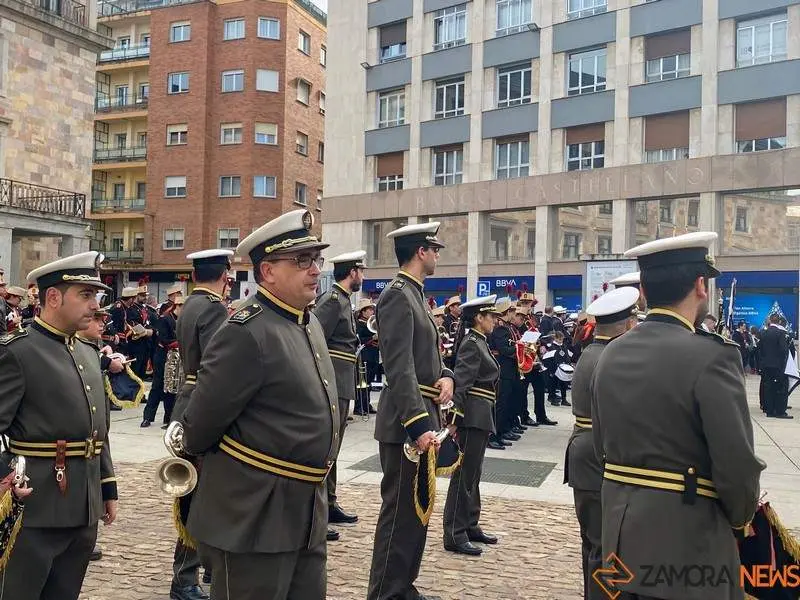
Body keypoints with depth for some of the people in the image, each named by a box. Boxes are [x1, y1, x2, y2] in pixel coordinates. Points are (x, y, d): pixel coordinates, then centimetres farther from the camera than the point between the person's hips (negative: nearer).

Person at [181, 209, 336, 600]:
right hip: (253, 515, -8)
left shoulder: (310, 324, 9)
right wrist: (225, 466, 5)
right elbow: (201, 424, -14)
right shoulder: (247, 333, -20)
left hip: (307, 511, 9)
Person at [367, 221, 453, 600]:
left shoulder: (415, 294, 15)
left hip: (422, 415, 10)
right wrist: (419, 424, -29)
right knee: (401, 511, -2)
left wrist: (444, 376, -4)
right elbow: (400, 369, -24)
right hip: (407, 422, -10)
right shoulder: (397, 295, -16)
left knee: (417, 507, 18)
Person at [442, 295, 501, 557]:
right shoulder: (471, 344, -14)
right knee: (464, 474, -5)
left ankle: (470, 525, 26)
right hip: (472, 416, -10)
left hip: (481, 417, 10)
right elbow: (460, 384, -21)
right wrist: (455, 420, -26)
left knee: (473, 473, 16)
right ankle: (454, 535, 2)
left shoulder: (480, 343, 15)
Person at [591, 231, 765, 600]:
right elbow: (737, 466, -18)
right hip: (685, 543, -6)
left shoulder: (610, 356, 3)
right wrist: (740, 516, 2)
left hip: (621, 535, 7)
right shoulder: (711, 356, -18)